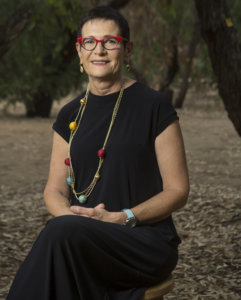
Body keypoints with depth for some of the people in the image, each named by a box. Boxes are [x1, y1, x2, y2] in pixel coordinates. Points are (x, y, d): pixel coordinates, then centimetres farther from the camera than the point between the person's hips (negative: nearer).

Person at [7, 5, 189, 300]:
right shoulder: (70, 115, 14)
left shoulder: (153, 106, -1)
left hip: (147, 239, -4)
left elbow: (177, 190, -1)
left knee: (61, 233, -34)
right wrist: (70, 215, -10)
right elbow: (55, 190, 15)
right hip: (84, 237, 4)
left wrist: (121, 218, -16)